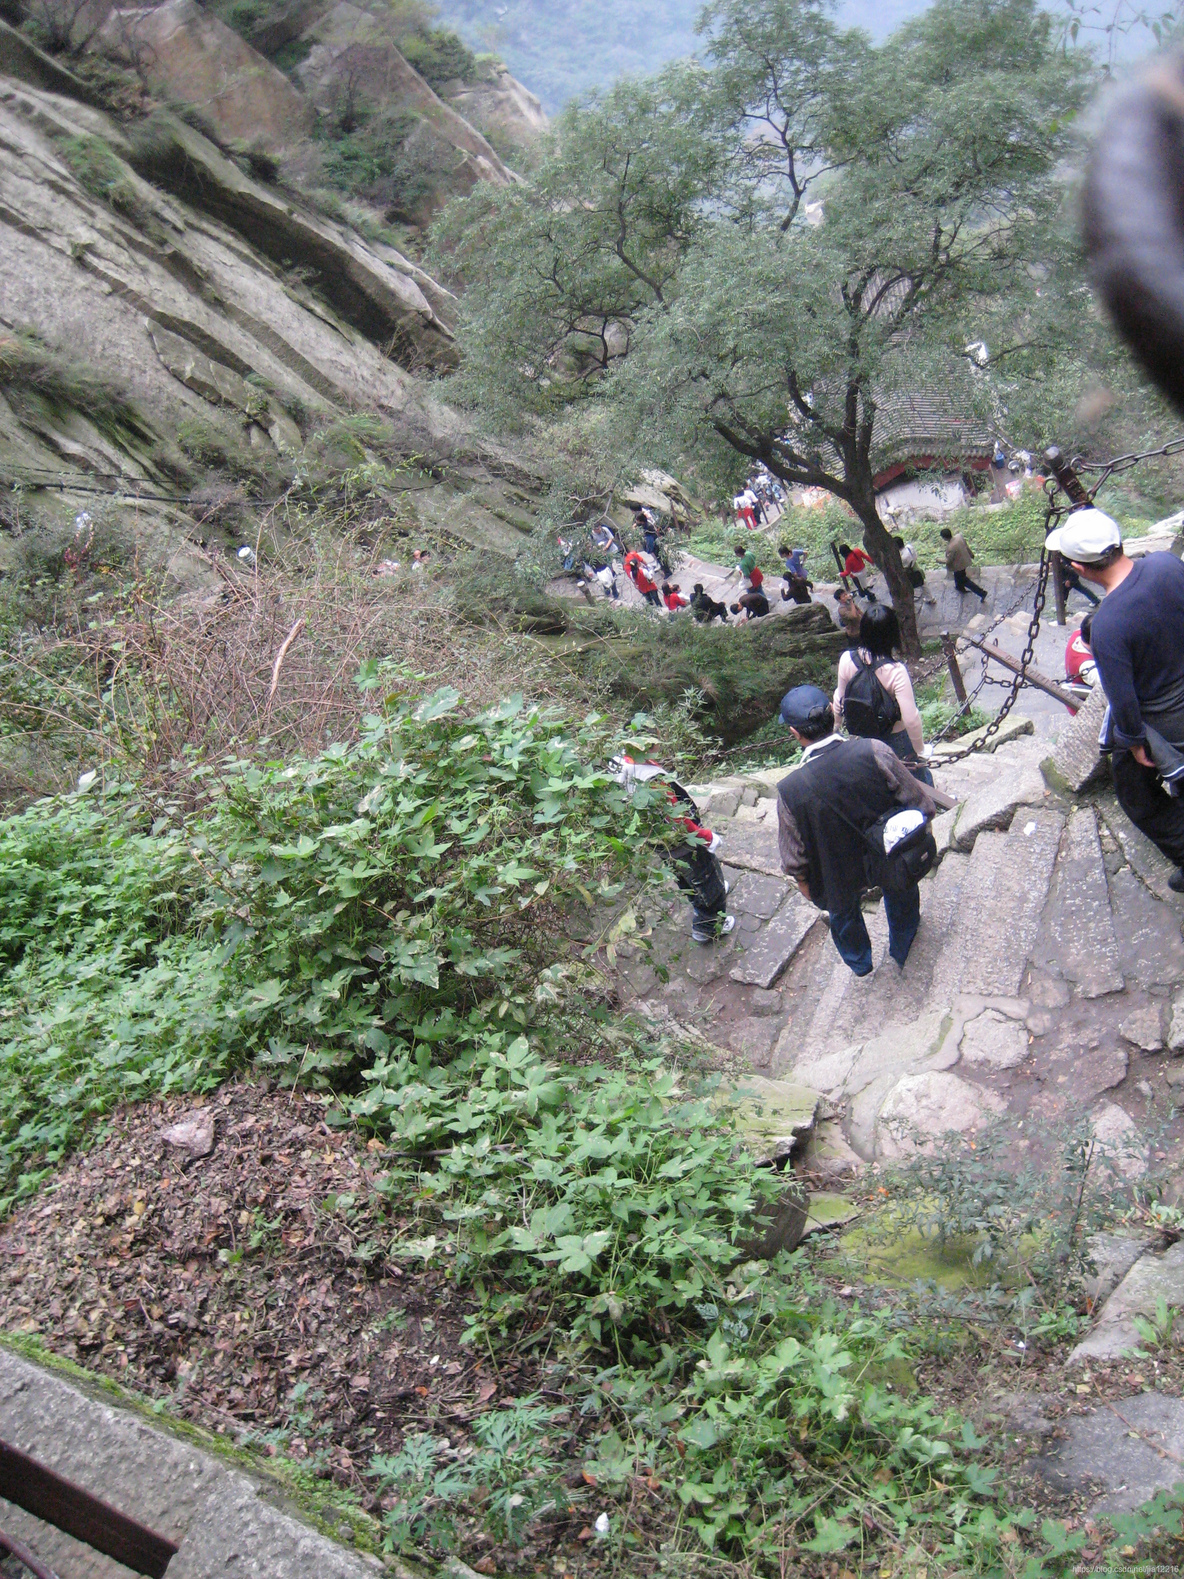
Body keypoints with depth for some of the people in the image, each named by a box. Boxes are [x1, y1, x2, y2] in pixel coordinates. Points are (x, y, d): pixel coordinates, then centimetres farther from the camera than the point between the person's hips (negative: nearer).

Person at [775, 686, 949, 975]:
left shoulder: (789, 791, -33)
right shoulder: (874, 752, -33)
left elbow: (793, 857, -18)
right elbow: (919, 804, -20)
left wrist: (804, 882, 5)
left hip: (839, 877, 0)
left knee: (844, 914, 35)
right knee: (901, 902, 35)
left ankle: (860, 965, 64)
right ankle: (903, 955, 63)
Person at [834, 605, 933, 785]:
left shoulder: (847, 659, -18)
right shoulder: (895, 671, -30)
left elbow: (840, 697, 0)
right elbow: (911, 718, -29)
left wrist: (836, 723, 19)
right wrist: (920, 750, -14)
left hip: (859, 735, 4)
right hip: (896, 737, -4)